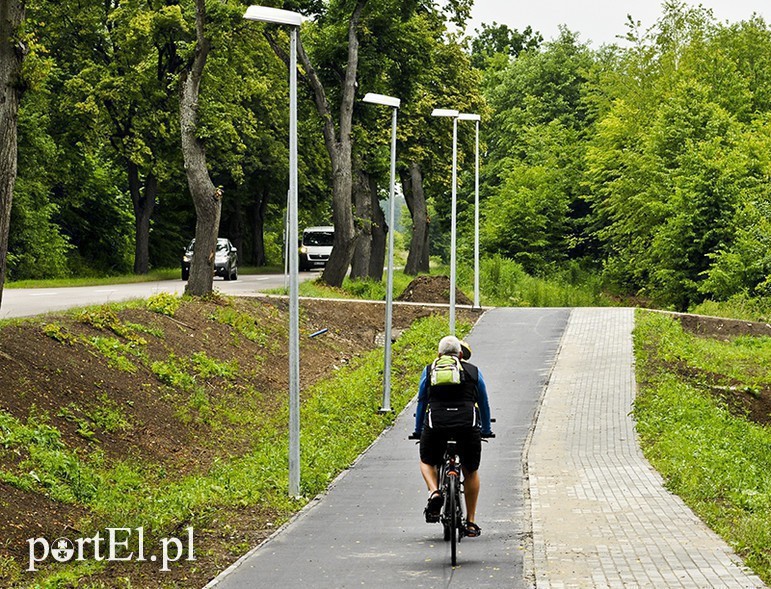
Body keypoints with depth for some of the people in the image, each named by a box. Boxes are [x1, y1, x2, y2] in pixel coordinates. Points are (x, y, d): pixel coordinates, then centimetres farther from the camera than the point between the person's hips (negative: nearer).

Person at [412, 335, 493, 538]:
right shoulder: (473, 371, 20)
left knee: (427, 462, 26)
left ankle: (434, 493, -3)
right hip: (467, 425, 0)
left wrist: (418, 431, 38)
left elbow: (421, 403, 26)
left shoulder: (429, 370, 20)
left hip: (436, 424, 0)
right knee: (471, 471, 20)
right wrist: (486, 431, 44)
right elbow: (484, 404, 30)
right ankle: (471, 523, 21)